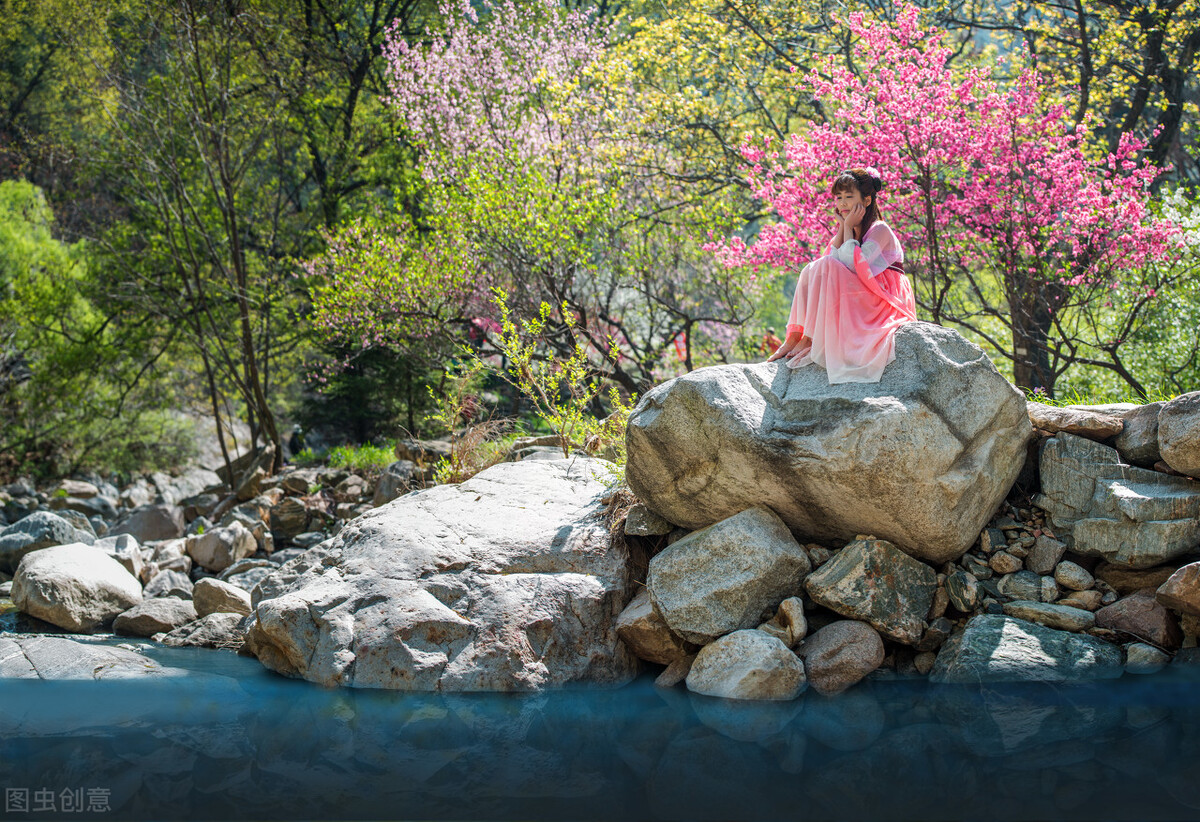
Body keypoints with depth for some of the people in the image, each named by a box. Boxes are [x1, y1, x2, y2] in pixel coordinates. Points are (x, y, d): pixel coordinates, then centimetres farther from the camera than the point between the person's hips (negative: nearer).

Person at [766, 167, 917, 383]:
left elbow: (853, 265, -25)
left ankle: (811, 339, -23)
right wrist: (842, 228, -4)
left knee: (824, 268, -24)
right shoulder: (848, 229, 13)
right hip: (855, 298, 8)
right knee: (812, 270, -9)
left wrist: (849, 229, -16)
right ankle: (794, 337, -16)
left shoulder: (880, 231, -11)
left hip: (881, 299, -8)